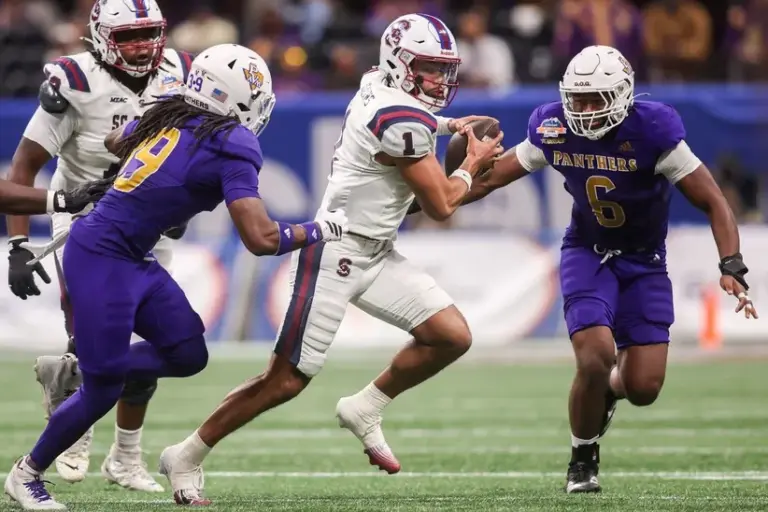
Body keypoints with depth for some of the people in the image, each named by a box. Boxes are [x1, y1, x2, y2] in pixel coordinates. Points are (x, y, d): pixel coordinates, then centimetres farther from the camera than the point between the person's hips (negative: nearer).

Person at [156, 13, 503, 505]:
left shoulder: (378, 85, 6)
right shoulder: (403, 120, -22)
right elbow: (441, 205, -13)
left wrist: (449, 125, 23)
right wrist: (473, 163, 4)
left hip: (376, 255, 10)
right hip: (336, 256, -10)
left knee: (453, 336, -1)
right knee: (286, 381, -6)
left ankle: (365, 409, 15)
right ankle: (186, 457, 6)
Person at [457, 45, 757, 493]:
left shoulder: (652, 132, -23)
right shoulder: (554, 131, -14)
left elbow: (714, 203, -20)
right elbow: (489, 179, 1)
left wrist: (731, 268, -32)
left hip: (644, 261, -1)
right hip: (588, 253, 1)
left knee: (643, 388, -7)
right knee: (596, 357, -21)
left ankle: (607, 388, 33)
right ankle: (584, 458, 6)